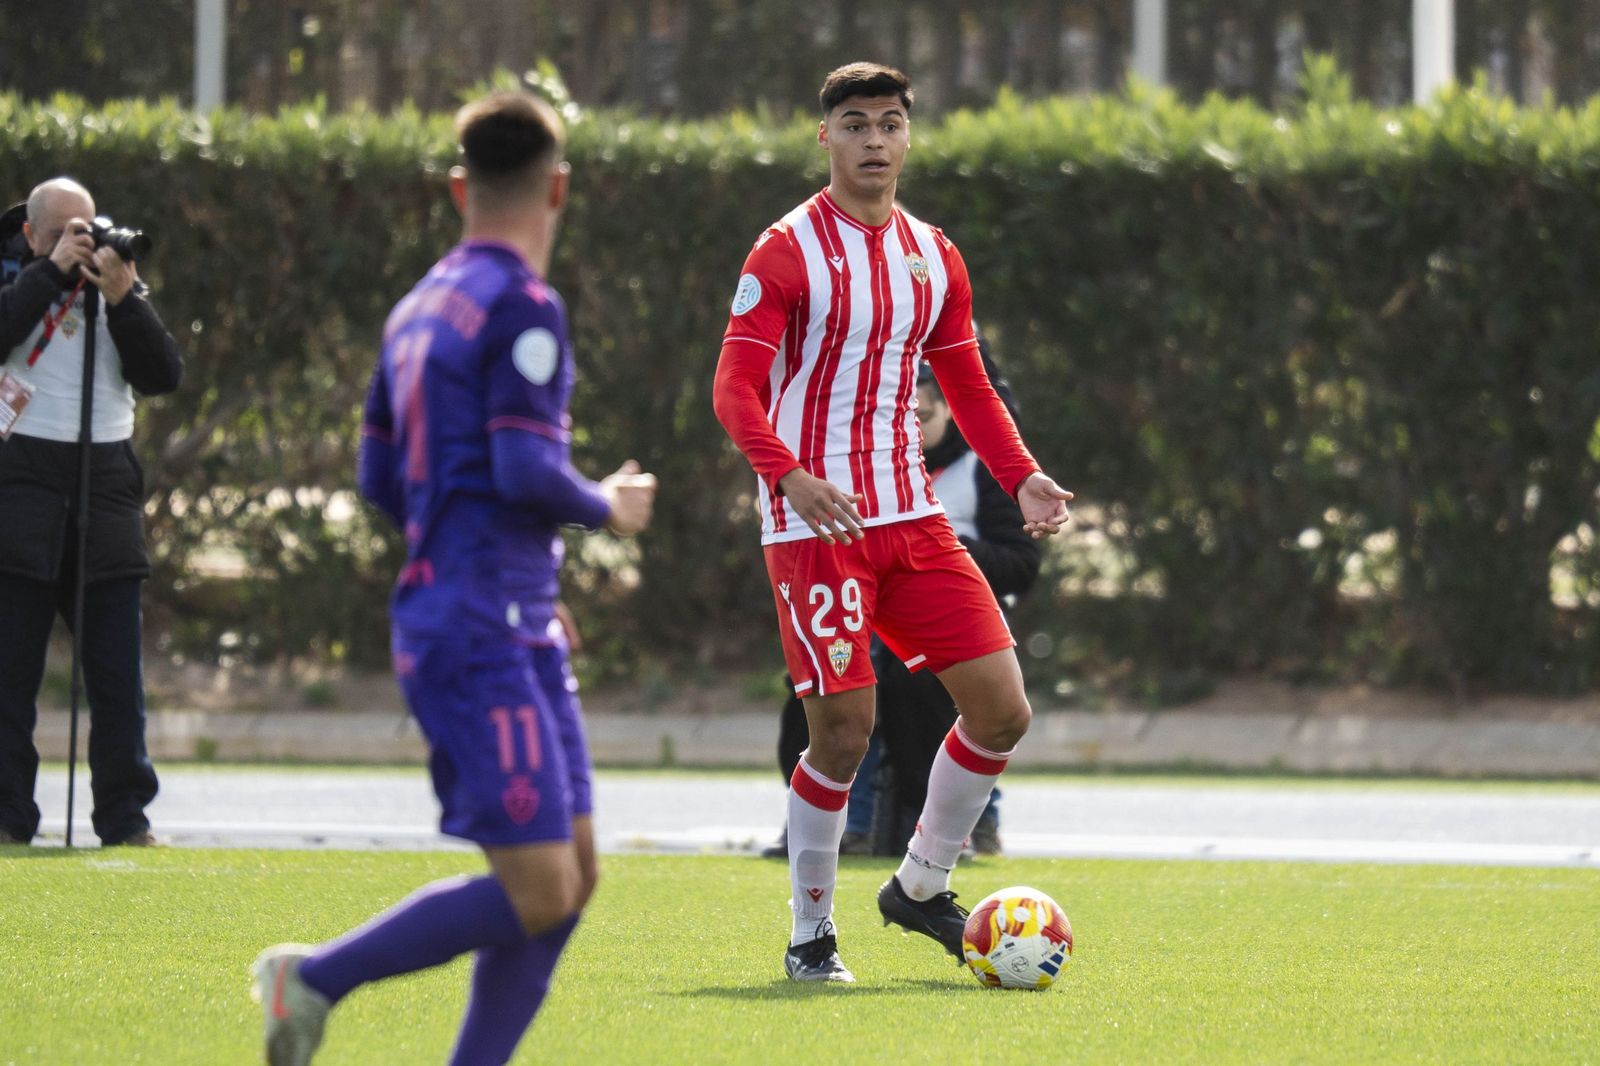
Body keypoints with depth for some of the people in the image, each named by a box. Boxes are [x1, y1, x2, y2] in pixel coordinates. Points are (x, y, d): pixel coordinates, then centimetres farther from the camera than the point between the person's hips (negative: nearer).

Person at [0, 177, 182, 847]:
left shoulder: (124, 291, 14)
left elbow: (164, 376, 2)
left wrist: (123, 300, -9)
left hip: (107, 490, 3)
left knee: (118, 670, 1)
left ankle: (125, 819, 4)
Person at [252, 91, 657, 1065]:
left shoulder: (420, 309, 15)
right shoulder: (522, 307, -11)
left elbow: (381, 476, 19)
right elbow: (525, 468, -20)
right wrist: (606, 508, -2)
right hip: (482, 636, -10)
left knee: (574, 872, 8)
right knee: (536, 893, -10)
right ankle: (317, 977, -2)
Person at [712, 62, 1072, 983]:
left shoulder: (934, 257, 12)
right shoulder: (787, 252, -7)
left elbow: (968, 388, 20)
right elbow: (736, 389, -13)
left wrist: (1023, 477, 3)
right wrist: (790, 476, -30)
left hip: (912, 517, 6)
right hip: (815, 522, -6)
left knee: (1002, 706, 0)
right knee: (845, 730, -10)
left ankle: (922, 887, 20)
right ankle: (811, 935, 8)